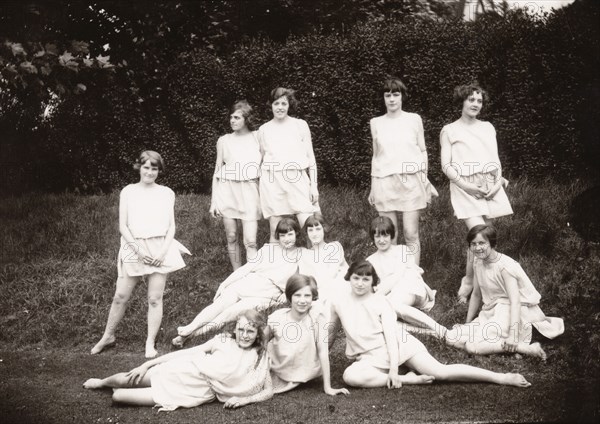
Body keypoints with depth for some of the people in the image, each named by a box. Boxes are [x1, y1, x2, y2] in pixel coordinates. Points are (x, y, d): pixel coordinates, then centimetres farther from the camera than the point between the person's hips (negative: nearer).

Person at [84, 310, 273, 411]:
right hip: (187, 371, 2)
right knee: (126, 381, 8)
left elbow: (268, 391, 1)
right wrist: (147, 364, 2)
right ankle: (102, 382, 44)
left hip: (198, 393, -2)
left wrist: (244, 399, -17)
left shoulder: (260, 358, -2)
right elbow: (187, 352, 2)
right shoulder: (223, 341, -1)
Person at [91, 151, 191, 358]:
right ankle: (108, 336, 20)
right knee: (121, 296, 1)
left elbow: (171, 226, 5)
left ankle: (150, 343, 9)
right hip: (134, 248, 0)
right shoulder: (128, 192, 4)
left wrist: (163, 251, -9)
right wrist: (139, 250, -10)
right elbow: (122, 226, 0)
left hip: (160, 250, 0)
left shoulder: (166, 193, 7)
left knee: (155, 298, 1)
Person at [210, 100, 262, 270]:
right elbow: (217, 170, 11)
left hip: (249, 191, -2)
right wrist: (213, 200, 6)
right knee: (231, 237, 6)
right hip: (227, 190, 2)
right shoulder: (224, 141, 7)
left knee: (250, 241, -9)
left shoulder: (258, 138, 3)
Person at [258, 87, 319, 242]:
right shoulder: (263, 129, 9)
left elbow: (310, 156, 7)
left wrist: (314, 185, 1)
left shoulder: (300, 125, 6)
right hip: (272, 182, 1)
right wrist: (259, 189, 16)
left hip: (297, 180, -1)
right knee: (276, 233, 1)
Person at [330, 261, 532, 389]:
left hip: (400, 345, -2)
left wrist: (394, 368, -20)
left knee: (441, 372, -18)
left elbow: (391, 335, -10)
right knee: (350, 376, -33)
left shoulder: (381, 302, -5)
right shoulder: (339, 302, -1)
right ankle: (407, 380, -21)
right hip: (371, 358, 2)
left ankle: (502, 378, -15)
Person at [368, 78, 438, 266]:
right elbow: (375, 156, 14)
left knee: (411, 234, -4)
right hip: (385, 182, 1)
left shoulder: (414, 119, 7)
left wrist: (424, 180, 4)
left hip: (411, 181, -1)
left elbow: (422, 151, 11)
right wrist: (372, 187, 12)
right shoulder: (376, 123, 10)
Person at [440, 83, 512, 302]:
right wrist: (466, 185, -13)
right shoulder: (449, 130, 4)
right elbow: (446, 165, -2)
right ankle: (468, 283, -2)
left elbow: (496, 159, 14)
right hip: (466, 189, -4)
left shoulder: (488, 127, 17)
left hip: (490, 188, 4)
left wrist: (498, 182, -3)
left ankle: (470, 283, 14)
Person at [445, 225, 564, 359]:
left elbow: (515, 301, -25)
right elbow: (476, 294, 16)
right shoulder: (477, 263, 5)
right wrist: (468, 323, 16)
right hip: (491, 312, 9)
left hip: (510, 313, -9)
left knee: (473, 345, -27)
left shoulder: (505, 266, -18)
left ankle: (526, 348, -20)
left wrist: (513, 336, -33)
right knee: (452, 337, -7)